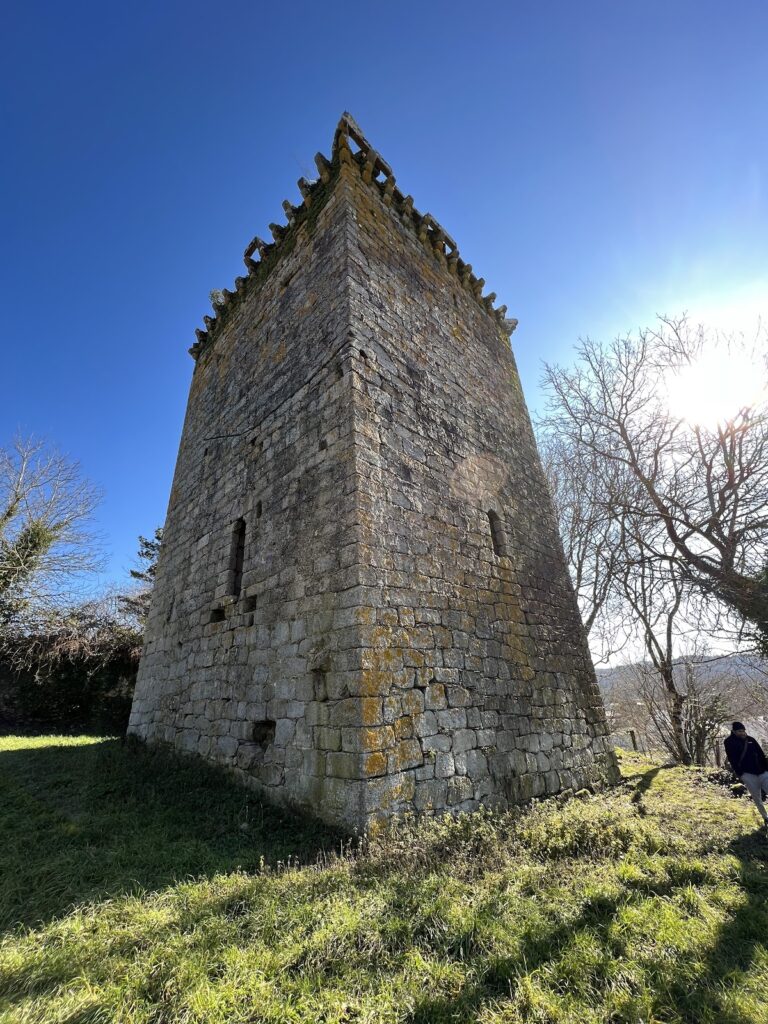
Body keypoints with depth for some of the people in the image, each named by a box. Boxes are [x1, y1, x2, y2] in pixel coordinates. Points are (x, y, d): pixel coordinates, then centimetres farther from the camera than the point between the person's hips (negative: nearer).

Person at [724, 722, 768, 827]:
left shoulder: (751, 739, 9)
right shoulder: (730, 742, -4)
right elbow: (732, 759, -6)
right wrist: (739, 773, -12)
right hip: (748, 774, -3)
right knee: (757, 798, 2)